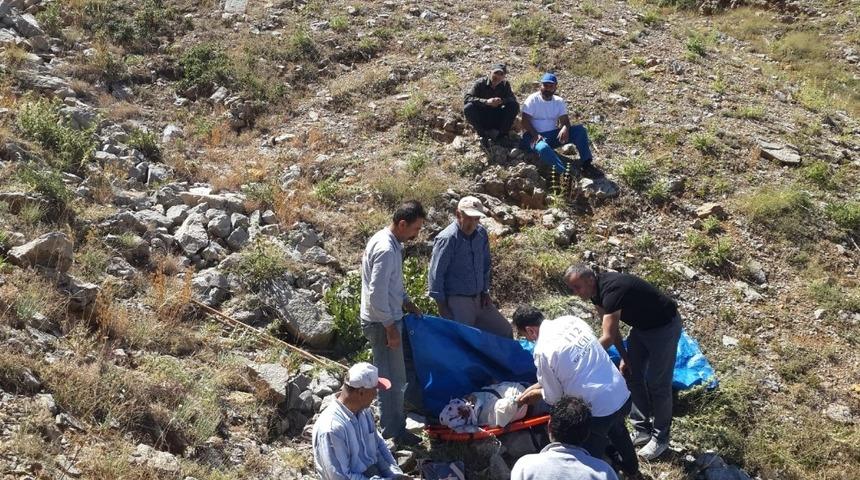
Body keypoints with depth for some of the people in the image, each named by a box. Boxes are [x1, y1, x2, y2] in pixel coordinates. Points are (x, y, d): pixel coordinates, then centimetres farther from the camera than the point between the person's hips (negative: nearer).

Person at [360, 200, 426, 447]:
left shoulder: (388, 240, 6)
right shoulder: (386, 250, -26)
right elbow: (376, 294, -27)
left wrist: (407, 303, 16)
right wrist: (390, 328, -21)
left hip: (387, 318, 10)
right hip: (382, 322, -10)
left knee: (394, 376, 22)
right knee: (393, 379, 1)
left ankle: (394, 424, 36)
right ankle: (394, 432, 12)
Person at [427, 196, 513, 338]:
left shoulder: (481, 234, 2)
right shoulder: (447, 239, -19)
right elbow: (435, 274, -17)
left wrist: (485, 291, 11)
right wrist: (442, 305, -15)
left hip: (478, 299, 7)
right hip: (456, 301, -7)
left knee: (505, 331, 12)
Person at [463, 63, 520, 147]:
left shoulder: (505, 85, -3)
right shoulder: (480, 83, -12)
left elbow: (513, 99, -8)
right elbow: (466, 98, -22)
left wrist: (502, 101, -31)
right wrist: (486, 102, -36)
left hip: (497, 120, 2)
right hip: (482, 120, -2)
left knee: (515, 106, -18)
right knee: (468, 108, -30)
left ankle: (502, 133, -10)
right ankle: (483, 134, -15)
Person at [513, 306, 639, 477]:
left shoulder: (542, 351, -15)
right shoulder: (571, 320, 4)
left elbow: (554, 398, -3)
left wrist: (537, 393, 18)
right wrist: (540, 385, 20)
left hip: (596, 410, -8)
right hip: (624, 396, 8)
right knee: (616, 429, 40)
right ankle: (631, 467, 64)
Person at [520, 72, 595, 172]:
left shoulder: (559, 101, 8)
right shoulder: (532, 100, -4)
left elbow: (565, 120, 0)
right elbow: (525, 121, -11)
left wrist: (565, 128, -26)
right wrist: (535, 135, -28)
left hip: (553, 135, 5)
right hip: (535, 135, -5)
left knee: (580, 130, -14)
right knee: (543, 148, -41)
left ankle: (586, 162, -22)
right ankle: (565, 173, -56)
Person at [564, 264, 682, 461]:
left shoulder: (611, 291, -34)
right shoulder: (597, 291, -6)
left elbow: (608, 337, -36)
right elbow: (611, 327, 3)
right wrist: (624, 355, -2)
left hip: (664, 327, -9)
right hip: (641, 326, 9)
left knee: (657, 383, -4)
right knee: (632, 375, 10)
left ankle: (660, 438, 11)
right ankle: (642, 430, 21)